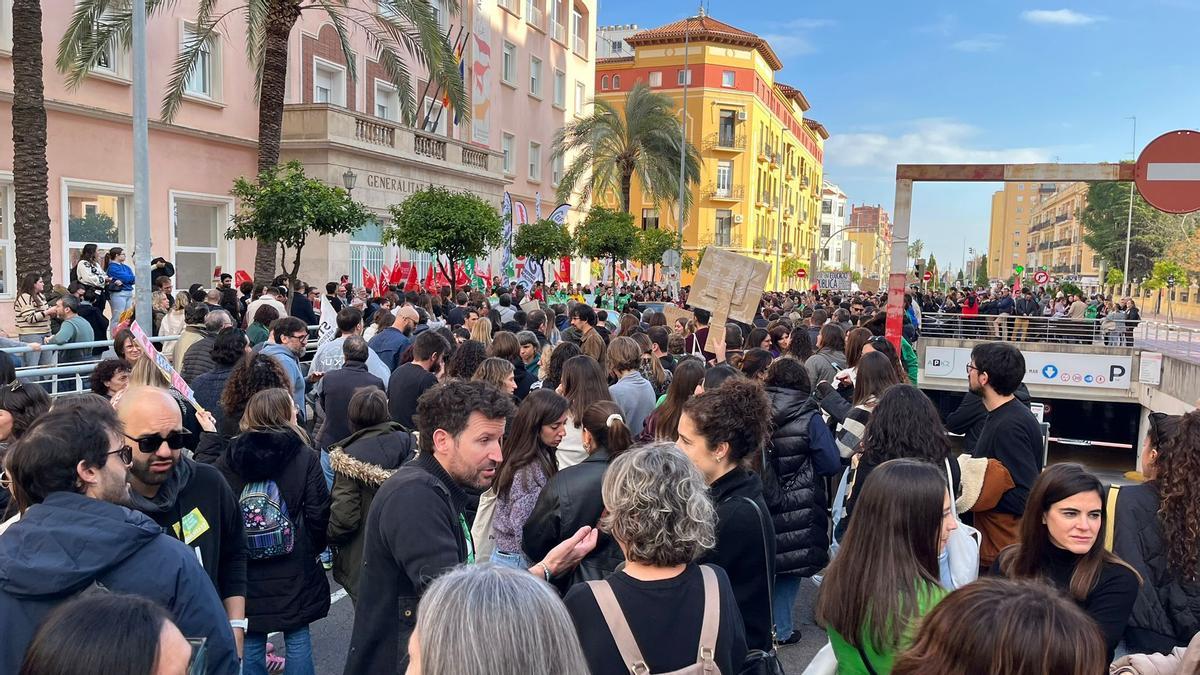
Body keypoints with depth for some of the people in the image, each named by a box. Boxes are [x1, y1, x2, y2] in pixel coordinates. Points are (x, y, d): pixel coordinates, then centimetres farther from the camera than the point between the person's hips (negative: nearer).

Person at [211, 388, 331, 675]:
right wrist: (314, 549, 8)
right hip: (293, 573, -1)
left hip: (243, 569, 2)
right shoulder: (305, 457, -9)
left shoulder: (227, 458, -3)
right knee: (297, 639, 11)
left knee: (250, 641, 12)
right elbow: (318, 514, -8)